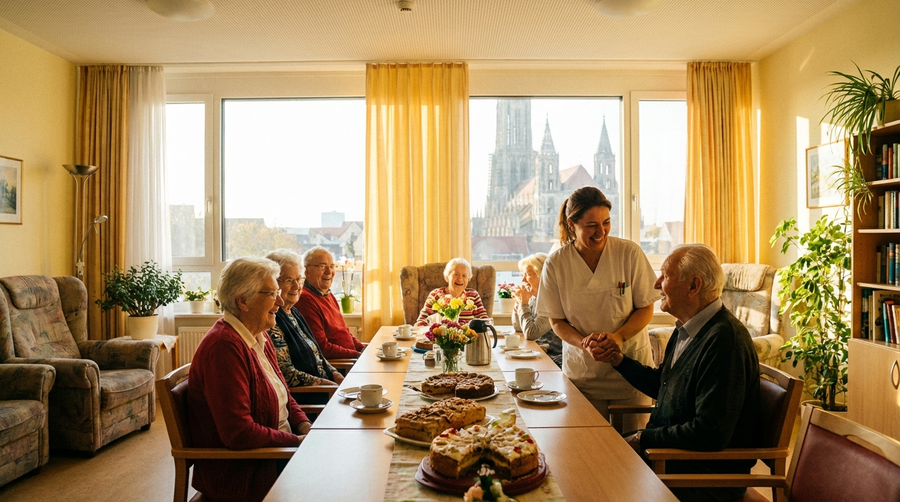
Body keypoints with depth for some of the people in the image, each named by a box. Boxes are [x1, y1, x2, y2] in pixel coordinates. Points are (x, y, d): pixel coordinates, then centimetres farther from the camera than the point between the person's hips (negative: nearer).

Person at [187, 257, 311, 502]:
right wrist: (297, 441, -18)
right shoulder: (224, 346, -23)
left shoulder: (260, 338, 8)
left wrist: (304, 426, -2)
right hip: (238, 474, -9)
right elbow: (239, 433, -26)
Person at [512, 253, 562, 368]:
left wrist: (524, 303, -17)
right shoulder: (534, 297, 5)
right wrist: (518, 302, -1)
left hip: (554, 360, -8)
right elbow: (518, 327, 14)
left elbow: (530, 334, -27)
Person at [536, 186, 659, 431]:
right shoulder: (556, 264, -8)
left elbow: (646, 309, -2)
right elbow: (557, 321, -1)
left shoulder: (629, 253, -9)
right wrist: (583, 342, -20)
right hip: (582, 371, 0)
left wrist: (618, 336, -19)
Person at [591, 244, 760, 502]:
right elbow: (661, 385, 19)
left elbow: (710, 433, -28)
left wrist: (645, 439, -18)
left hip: (710, 473, -9)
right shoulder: (687, 329, 7)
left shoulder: (725, 340, -25)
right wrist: (619, 360, 6)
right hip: (671, 451, 9)